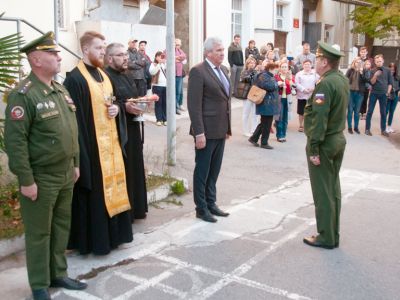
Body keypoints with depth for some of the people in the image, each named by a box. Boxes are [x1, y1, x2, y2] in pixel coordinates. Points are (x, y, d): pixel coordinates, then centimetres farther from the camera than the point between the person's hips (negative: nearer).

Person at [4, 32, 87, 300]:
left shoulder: (61, 90, 9)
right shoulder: (23, 95, -16)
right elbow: (15, 141, -19)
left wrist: (75, 164, 15)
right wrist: (26, 181, -19)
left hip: (65, 176, 7)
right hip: (41, 179, -7)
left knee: (62, 227, 17)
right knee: (39, 233, 7)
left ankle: (58, 274, 34)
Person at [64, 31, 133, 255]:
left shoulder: (104, 75, 14)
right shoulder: (75, 79, -12)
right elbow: (75, 117, -17)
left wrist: (116, 108, -1)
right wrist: (83, 149, -21)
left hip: (110, 142, 8)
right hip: (91, 145, -8)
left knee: (112, 187, 14)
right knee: (95, 192, 0)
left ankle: (113, 234, 27)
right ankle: (95, 240, 12)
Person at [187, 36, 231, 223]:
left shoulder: (224, 70, 12)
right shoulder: (198, 71, -13)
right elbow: (194, 105, -17)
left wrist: (228, 127, 13)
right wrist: (199, 133, -21)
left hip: (221, 130, 7)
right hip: (207, 131, -7)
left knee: (214, 170, 16)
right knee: (202, 171, 5)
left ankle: (211, 203, 28)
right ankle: (201, 208, 17)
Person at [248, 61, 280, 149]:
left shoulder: (268, 76, 19)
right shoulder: (264, 76, -14)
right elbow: (268, 86, -29)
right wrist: (276, 84, -15)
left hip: (268, 104, 11)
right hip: (267, 104, -11)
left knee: (264, 123, 14)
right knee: (267, 124, -3)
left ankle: (254, 138, 21)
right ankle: (264, 143, 6)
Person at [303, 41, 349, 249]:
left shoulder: (325, 84, -21)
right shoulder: (343, 80, 8)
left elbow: (319, 118, -25)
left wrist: (313, 149, -22)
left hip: (324, 143, -9)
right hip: (338, 139, 9)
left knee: (323, 192, 1)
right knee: (333, 189, 16)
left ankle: (326, 238, 10)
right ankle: (333, 235, 25)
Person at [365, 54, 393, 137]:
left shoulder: (387, 70, 1)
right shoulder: (373, 71, -2)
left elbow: (390, 82, 6)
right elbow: (372, 82, -9)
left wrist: (388, 92, -1)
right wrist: (375, 75, -25)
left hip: (383, 94, 1)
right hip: (374, 93, -1)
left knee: (383, 112, 6)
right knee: (370, 111, 1)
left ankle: (383, 130, 14)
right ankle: (367, 129, 8)